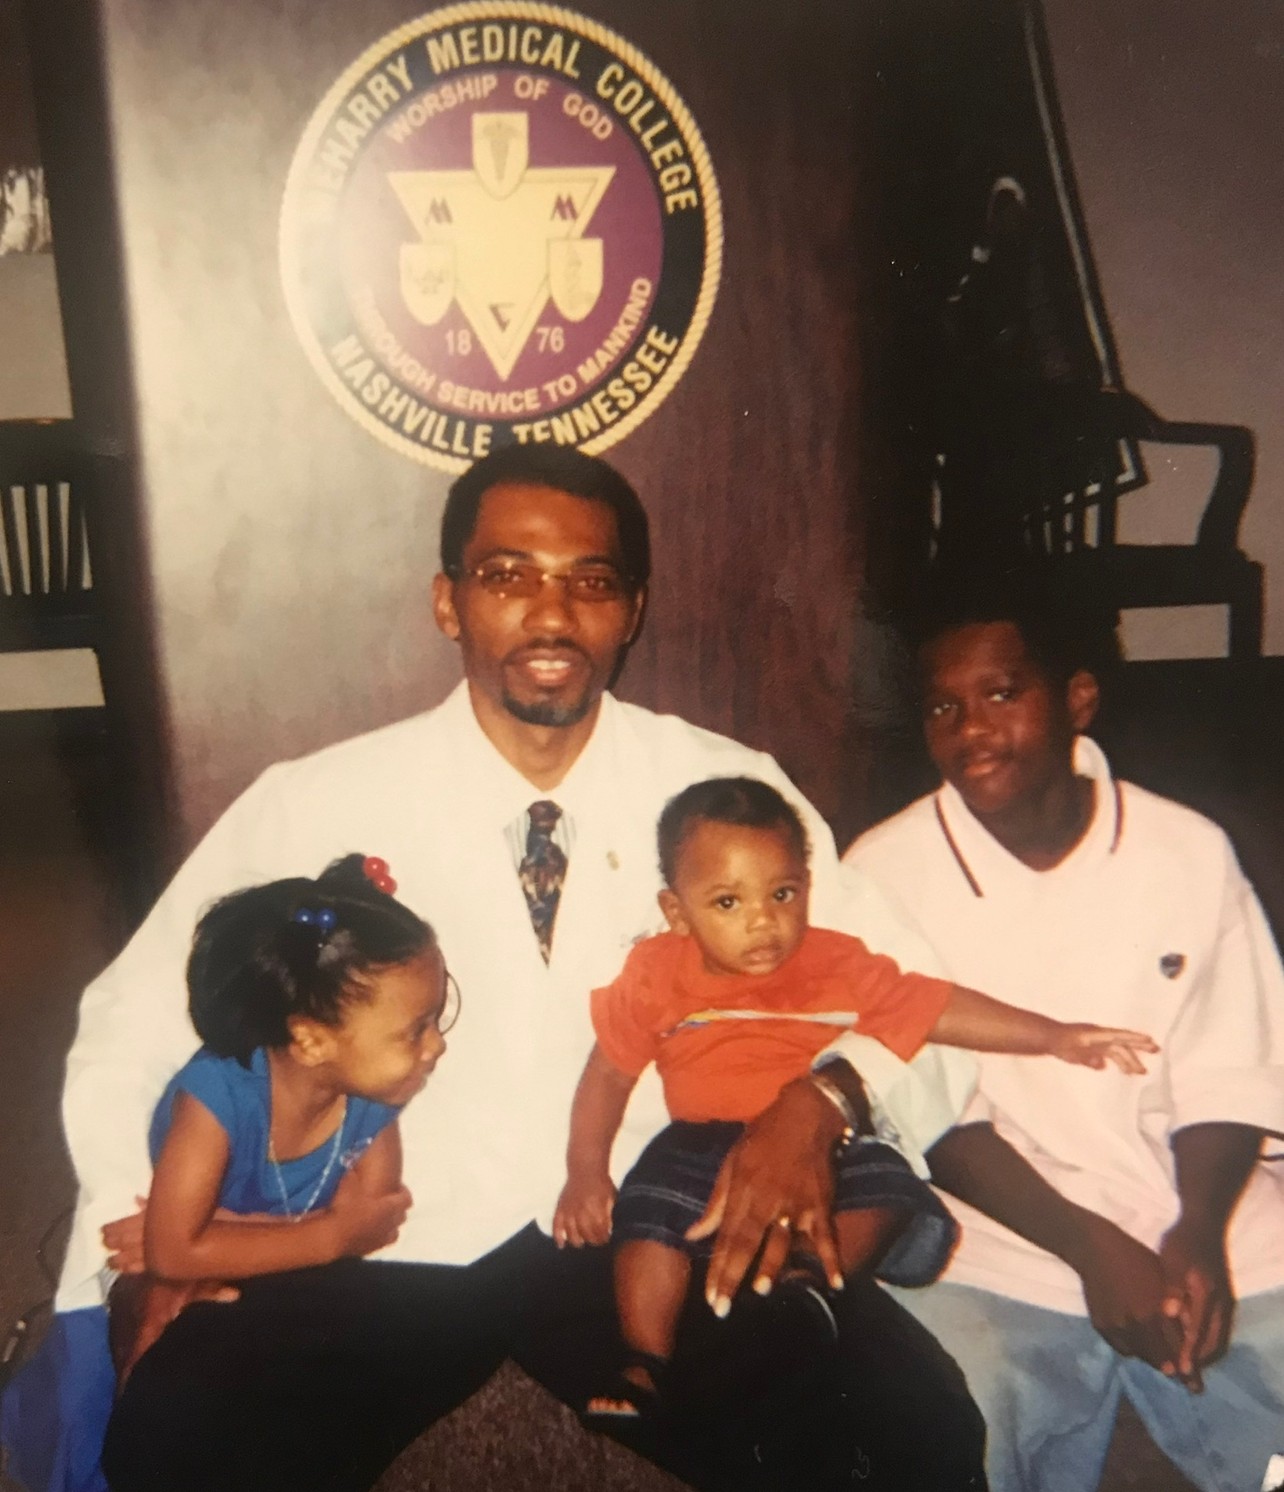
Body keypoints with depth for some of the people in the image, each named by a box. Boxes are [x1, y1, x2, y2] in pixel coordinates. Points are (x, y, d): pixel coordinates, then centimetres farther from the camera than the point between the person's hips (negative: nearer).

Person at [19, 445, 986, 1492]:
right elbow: (128, 1032, 7)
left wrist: (818, 1101, -21)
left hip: (648, 1237, 1)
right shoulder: (314, 807, -2)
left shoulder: (728, 790, -1)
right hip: (390, 1251, 1)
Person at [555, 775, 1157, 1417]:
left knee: (889, 1195, -25)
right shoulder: (657, 977, -2)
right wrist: (585, 1170, -5)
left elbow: (942, 1009, 1)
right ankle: (643, 1366, -15)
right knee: (650, 1213, -26)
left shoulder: (840, 966, 0)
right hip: (704, 1145, 0)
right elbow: (608, 1072, 5)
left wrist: (1056, 1036, -5)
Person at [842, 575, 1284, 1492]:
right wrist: (1092, 1247, -14)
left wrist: (1200, 1237, -13)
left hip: (1208, 1240, 2)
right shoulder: (886, 873, -4)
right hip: (997, 1259, -2)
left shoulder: (1190, 851, 3)